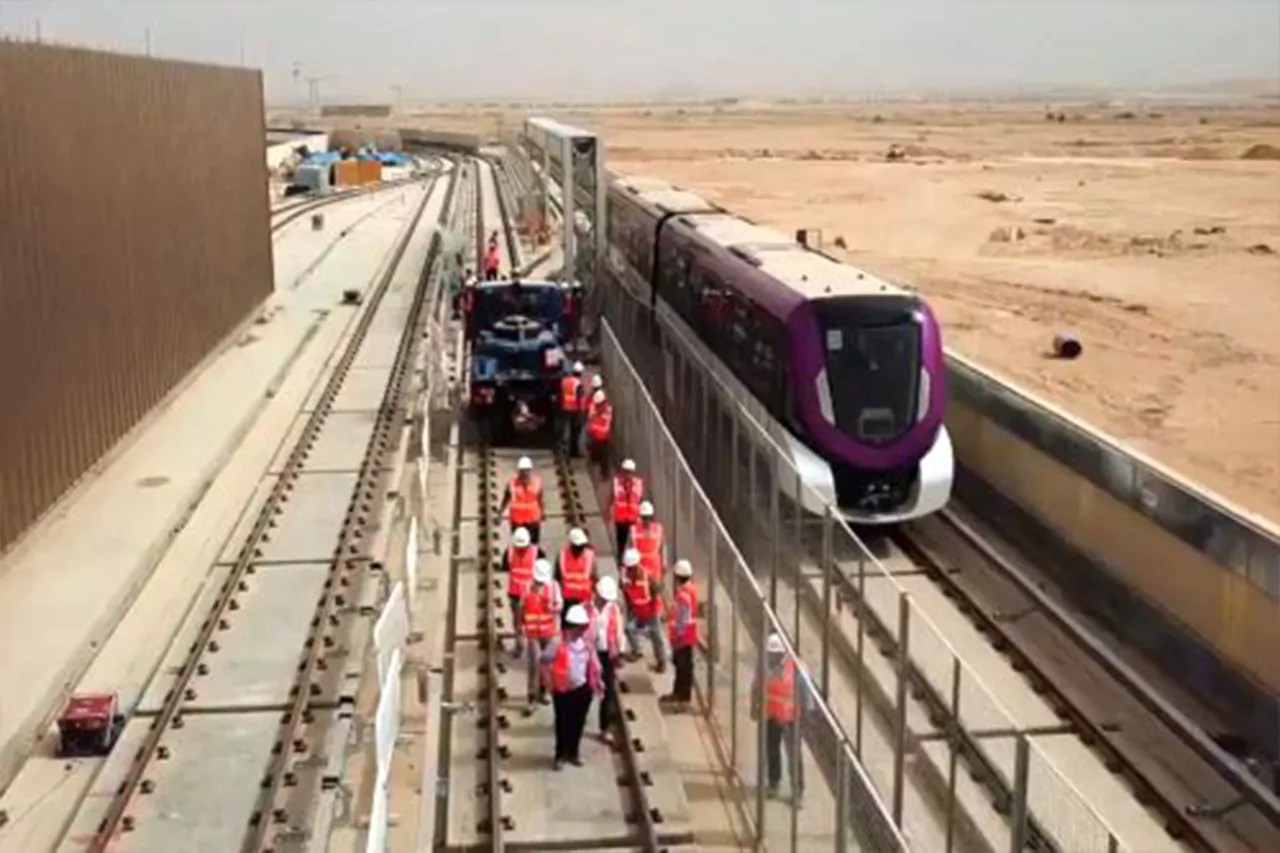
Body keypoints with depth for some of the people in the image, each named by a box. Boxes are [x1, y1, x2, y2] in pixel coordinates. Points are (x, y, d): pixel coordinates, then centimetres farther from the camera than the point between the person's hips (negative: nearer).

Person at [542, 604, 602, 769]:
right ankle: (560, 755, 25)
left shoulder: (586, 641, -6)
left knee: (578, 722, 14)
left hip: (583, 689, 4)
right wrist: (550, 683, -13)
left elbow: (593, 661, 9)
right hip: (563, 691, -4)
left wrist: (596, 680, 8)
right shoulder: (558, 643, -20)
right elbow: (545, 661, -11)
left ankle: (573, 753, 32)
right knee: (563, 723, 10)